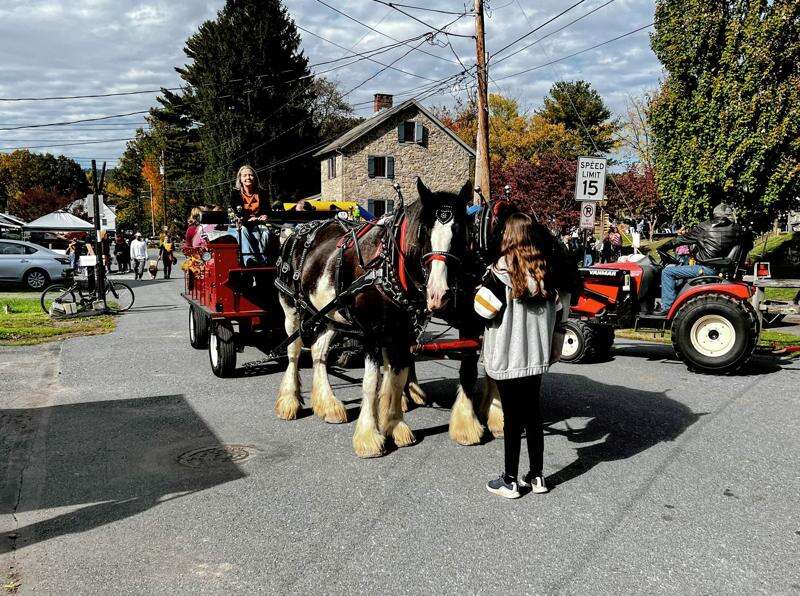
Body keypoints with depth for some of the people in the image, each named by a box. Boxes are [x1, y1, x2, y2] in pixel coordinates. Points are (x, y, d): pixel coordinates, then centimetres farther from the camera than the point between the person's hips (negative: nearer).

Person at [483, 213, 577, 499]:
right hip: (537, 356, 5)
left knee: (512, 419, 4)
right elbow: (560, 310, 6)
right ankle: (536, 476, 26)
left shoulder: (503, 269, -15)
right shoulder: (550, 269, 2)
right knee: (533, 414, 16)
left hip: (507, 358, -5)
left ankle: (510, 481, 16)